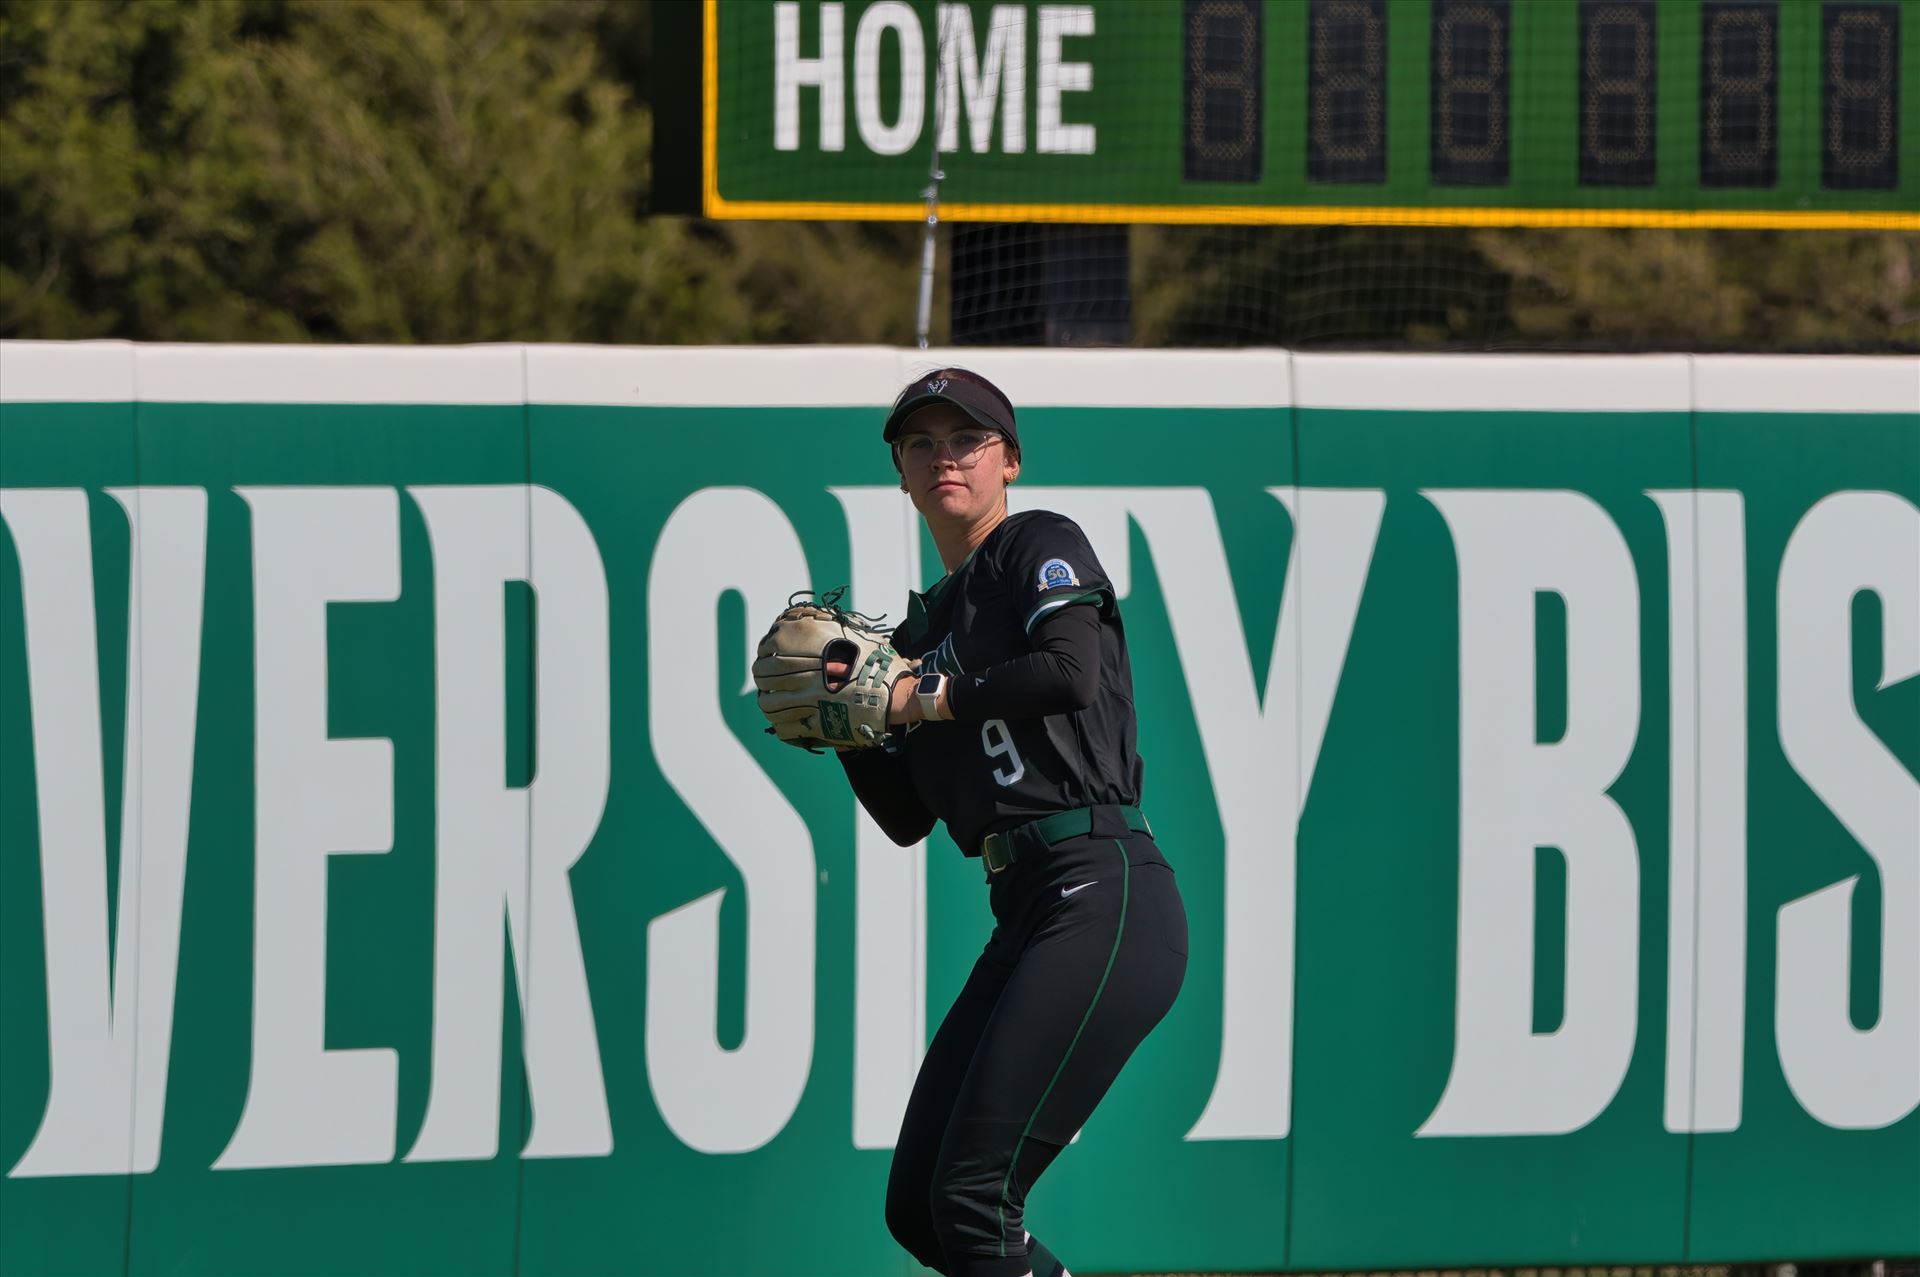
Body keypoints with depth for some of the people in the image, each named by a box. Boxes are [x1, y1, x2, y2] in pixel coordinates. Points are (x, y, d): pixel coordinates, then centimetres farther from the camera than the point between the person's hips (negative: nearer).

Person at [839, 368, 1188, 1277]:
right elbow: (907, 818, 23)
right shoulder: (925, 627, 24)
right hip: (1026, 917, 9)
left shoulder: (1042, 546, 3)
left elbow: (1072, 673, -17)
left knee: (972, 1199, -18)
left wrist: (926, 699, -6)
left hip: (1104, 902, -9)